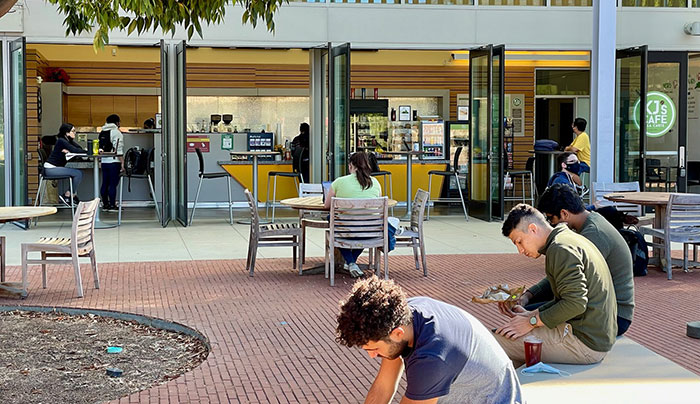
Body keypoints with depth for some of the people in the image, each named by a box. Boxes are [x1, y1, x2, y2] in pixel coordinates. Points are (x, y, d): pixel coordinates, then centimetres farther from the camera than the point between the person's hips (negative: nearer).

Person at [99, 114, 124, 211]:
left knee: (105, 183, 10)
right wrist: (122, 163, -14)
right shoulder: (116, 132, -9)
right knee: (113, 184, -5)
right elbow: (119, 149, -15)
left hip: (104, 161, 7)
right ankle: (112, 205, -4)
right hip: (114, 162, -7)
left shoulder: (103, 132, 14)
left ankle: (105, 204, 15)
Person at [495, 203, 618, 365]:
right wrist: (529, 315, 13)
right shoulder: (569, 238, 16)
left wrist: (532, 322, -15)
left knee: (500, 340, -11)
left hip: (586, 342, -11)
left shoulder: (560, 249, -16)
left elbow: (576, 303, -24)